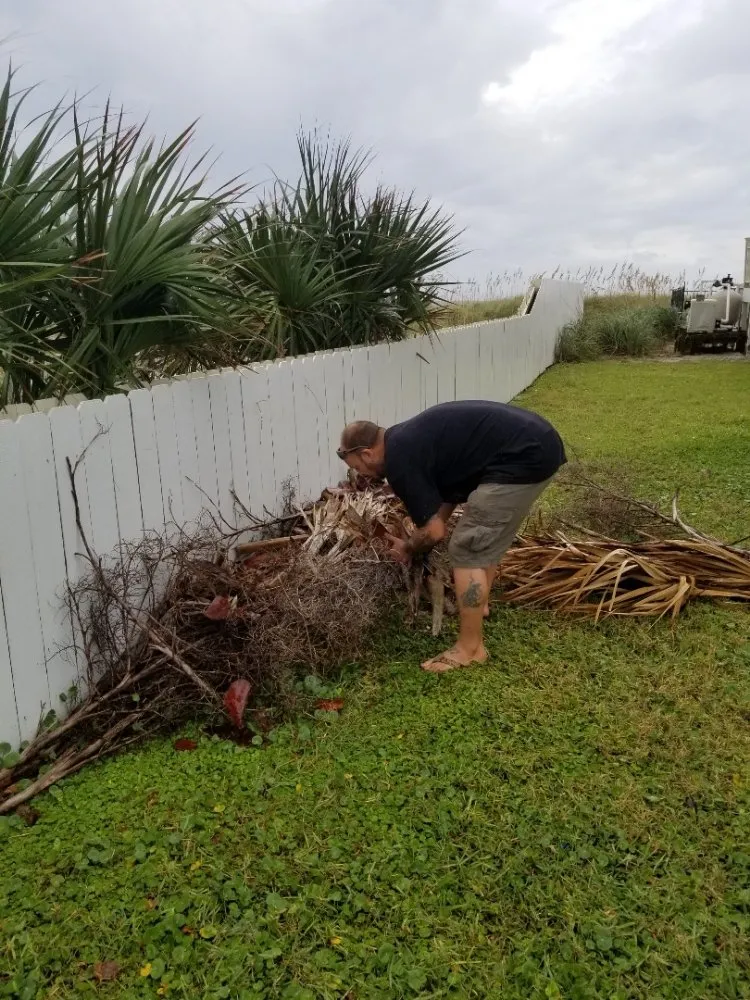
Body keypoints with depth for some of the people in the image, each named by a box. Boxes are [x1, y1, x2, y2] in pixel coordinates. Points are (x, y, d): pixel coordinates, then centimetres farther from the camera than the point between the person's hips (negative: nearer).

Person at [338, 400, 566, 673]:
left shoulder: (399, 460, -10)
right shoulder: (409, 440, 17)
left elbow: (435, 531, -6)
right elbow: (447, 495, 27)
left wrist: (407, 549, 14)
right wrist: (414, 543, 27)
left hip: (523, 457, -10)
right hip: (537, 442, 10)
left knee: (467, 550, -1)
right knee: (486, 537, 28)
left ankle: (470, 648, 7)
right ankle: (478, 603, 45)